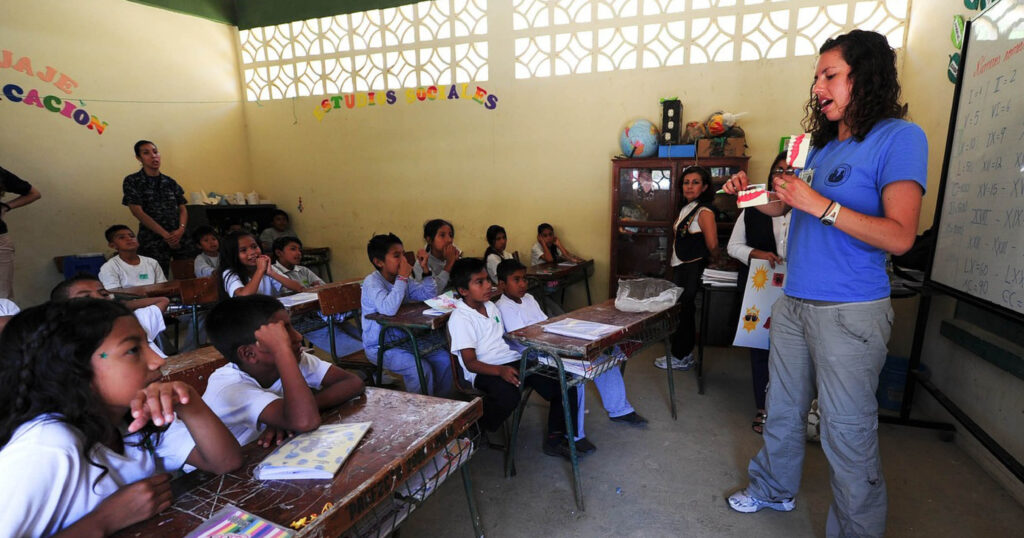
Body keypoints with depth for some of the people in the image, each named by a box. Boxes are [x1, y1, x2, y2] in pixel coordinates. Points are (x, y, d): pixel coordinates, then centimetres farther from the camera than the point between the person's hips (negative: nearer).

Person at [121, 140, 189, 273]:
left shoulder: (170, 182, 14)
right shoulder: (132, 181, 3)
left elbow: (182, 209, 13)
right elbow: (138, 212, -5)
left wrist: (181, 229, -9)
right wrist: (166, 235, -13)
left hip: (178, 239, 3)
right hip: (152, 243, -3)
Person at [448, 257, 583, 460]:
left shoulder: (491, 306, 16)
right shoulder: (460, 318, -9)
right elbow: (470, 363, -14)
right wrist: (500, 370, -30)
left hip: (512, 361, 7)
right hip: (484, 371, -7)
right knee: (509, 396, -39)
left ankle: (556, 439, 2)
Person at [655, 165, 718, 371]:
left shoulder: (704, 211, -14)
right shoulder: (686, 208, 14)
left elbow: (712, 244, -22)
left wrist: (704, 258, -4)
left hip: (692, 269, -9)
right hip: (681, 268, 9)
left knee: (683, 311, -2)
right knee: (683, 310, 14)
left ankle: (681, 358, 10)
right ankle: (685, 354, 26)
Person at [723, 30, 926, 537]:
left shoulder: (899, 137, -8)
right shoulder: (822, 147, 13)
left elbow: (899, 236, -17)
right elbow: (785, 206, 26)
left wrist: (820, 205, -22)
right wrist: (748, 192, 8)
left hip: (850, 313, -7)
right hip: (794, 303, 7)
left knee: (848, 432, 2)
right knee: (781, 410, 18)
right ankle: (774, 489, 38)